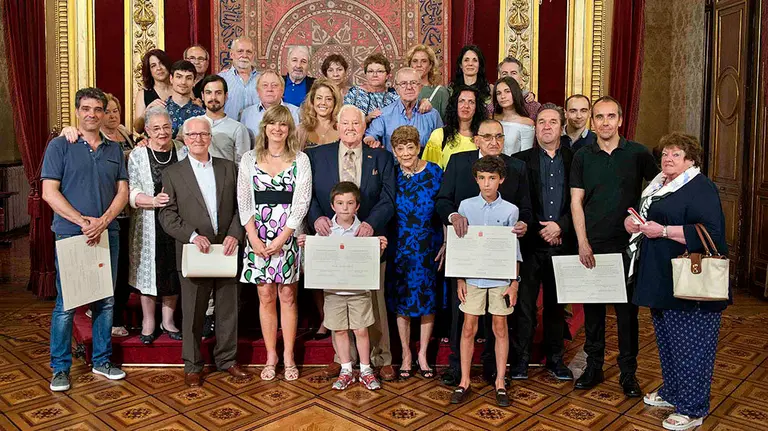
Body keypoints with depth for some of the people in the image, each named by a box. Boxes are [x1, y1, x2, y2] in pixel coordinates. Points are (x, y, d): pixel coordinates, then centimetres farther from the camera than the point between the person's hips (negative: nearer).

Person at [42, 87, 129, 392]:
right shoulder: (60, 146, 0)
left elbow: (123, 191, 6)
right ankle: (60, 368, 15)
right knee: (65, 304, 1)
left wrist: (103, 221, -11)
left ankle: (101, 361, 23)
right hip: (70, 234, -3)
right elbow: (49, 192, -6)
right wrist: (83, 221, -15)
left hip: (107, 235, 4)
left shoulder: (114, 150, 11)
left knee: (106, 301, 9)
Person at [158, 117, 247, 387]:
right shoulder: (172, 173, 3)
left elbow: (240, 206, 7)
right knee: (193, 312, 7)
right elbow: (168, 215, -2)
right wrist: (193, 236, -15)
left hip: (226, 250, 2)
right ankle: (192, 365, 22)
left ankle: (226, 359, 26)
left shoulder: (229, 168, 9)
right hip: (194, 251, -2)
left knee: (228, 308, 10)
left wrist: (234, 234, -9)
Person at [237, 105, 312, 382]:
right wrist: (253, 238, -7)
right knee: (266, 298, 6)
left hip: (288, 236, -1)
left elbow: (301, 202, -4)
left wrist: (281, 239, -11)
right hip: (257, 237, 1)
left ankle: (288, 356, 15)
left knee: (288, 297, 5)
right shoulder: (249, 159, 7)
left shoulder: (300, 160, 2)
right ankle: (271, 356, 18)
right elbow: (244, 201, 4)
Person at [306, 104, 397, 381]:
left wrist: (371, 224, -19)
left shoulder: (381, 157, 5)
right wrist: (316, 217, -18)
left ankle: (381, 358, 21)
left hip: (369, 236, -1)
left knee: (374, 298, 7)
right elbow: (309, 193, 1)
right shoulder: (318, 155, 6)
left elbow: (388, 199, -3)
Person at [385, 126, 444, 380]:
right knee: (401, 302, 8)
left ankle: (422, 354, 24)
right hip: (399, 248, 1)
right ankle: (406, 354, 24)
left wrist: (446, 244, -7)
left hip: (429, 248, -1)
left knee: (428, 300, 7)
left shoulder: (435, 173, -4)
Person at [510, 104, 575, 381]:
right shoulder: (521, 160, 3)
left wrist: (560, 226, -9)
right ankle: (520, 359, 14)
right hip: (531, 244, -2)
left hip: (562, 244, 2)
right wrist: (540, 230, -9)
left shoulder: (573, 160, 7)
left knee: (556, 305, 13)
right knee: (525, 304, 2)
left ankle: (555, 359, 25)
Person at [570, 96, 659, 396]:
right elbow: (576, 202, 1)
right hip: (592, 245, 1)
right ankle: (593, 366, 23)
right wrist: (583, 242, -7)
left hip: (628, 244, -1)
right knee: (592, 307, 9)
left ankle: (628, 372, 19)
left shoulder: (638, 154, 1)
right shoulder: (582, 157, 4)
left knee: (627, 309, 6)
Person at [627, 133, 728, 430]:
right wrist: (632, 222, 2)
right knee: (666, 340, 19)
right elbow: (643, 219, 25)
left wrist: (664, 231, -23)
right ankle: (672, 392, 35)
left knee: (689, 345, 0)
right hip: (662, 280, 9)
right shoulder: (658, 186, 16)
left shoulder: (700, 188, -11)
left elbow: (710, 233, -21)